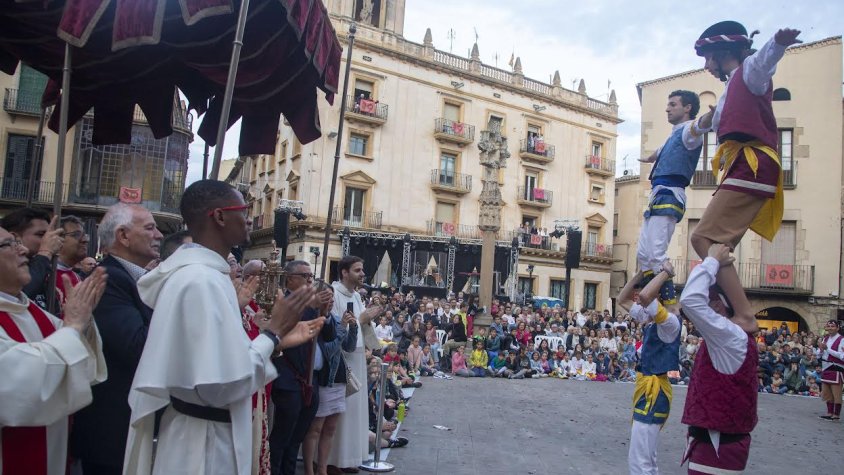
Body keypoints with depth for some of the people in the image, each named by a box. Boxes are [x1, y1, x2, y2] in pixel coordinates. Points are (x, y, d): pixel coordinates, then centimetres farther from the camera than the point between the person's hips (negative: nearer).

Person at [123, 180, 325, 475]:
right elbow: (223, 384, -27)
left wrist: (277, 339, 5)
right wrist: (273, 331, -16)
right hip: (205, 445, -9)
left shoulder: (196, 271, 6)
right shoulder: (203, 279, -23)